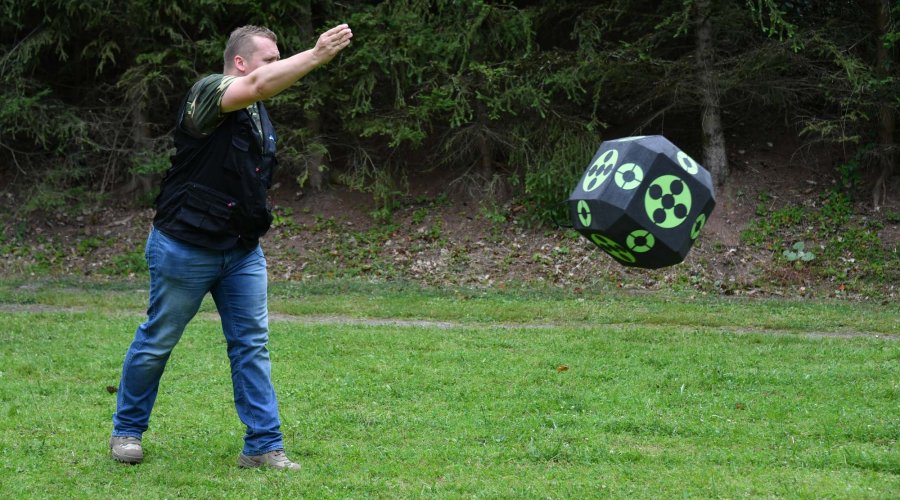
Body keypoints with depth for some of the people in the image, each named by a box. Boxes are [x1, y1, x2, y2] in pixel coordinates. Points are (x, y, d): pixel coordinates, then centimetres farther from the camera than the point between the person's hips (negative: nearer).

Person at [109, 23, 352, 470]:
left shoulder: (259, 116, 12)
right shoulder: (207, 93, -15)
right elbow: (259, 85, -36)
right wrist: (317, 55, -42)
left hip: (242, 251, 7)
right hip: (186, 248, -7)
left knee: (252, 344, 1)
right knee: (157, 341, 6)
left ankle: (263, 446, 2)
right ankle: (127, 430, 23)